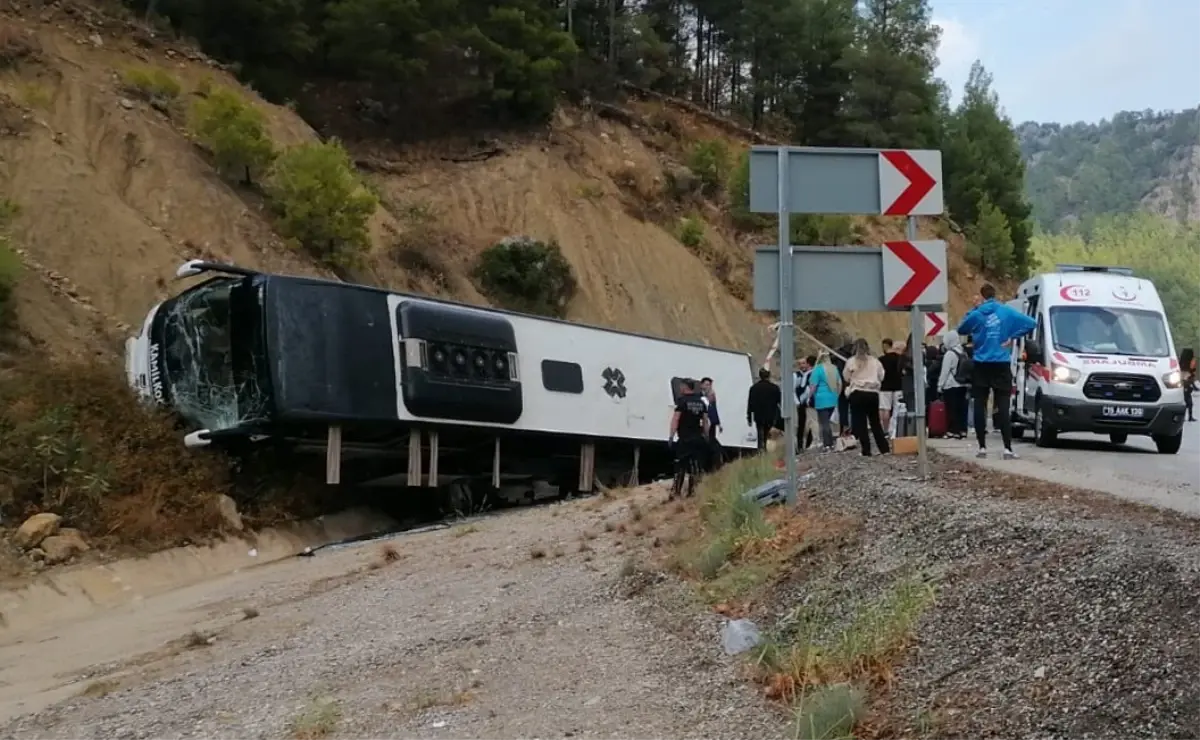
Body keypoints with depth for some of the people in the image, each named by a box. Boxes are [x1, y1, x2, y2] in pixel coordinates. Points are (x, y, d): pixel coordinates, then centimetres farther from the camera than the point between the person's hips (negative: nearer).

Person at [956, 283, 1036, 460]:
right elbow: (1031, 323, -1)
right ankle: (1008, 448, -9)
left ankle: (982, 447, 7)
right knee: (1003, 407, -2)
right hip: (1001, 365, 0)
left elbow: (961, 329, 14)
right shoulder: (1007, 312, 0)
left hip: (981, 366, 0)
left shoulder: (976, 314, -3)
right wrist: (1012, 336, -1)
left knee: (980, 406, 7)